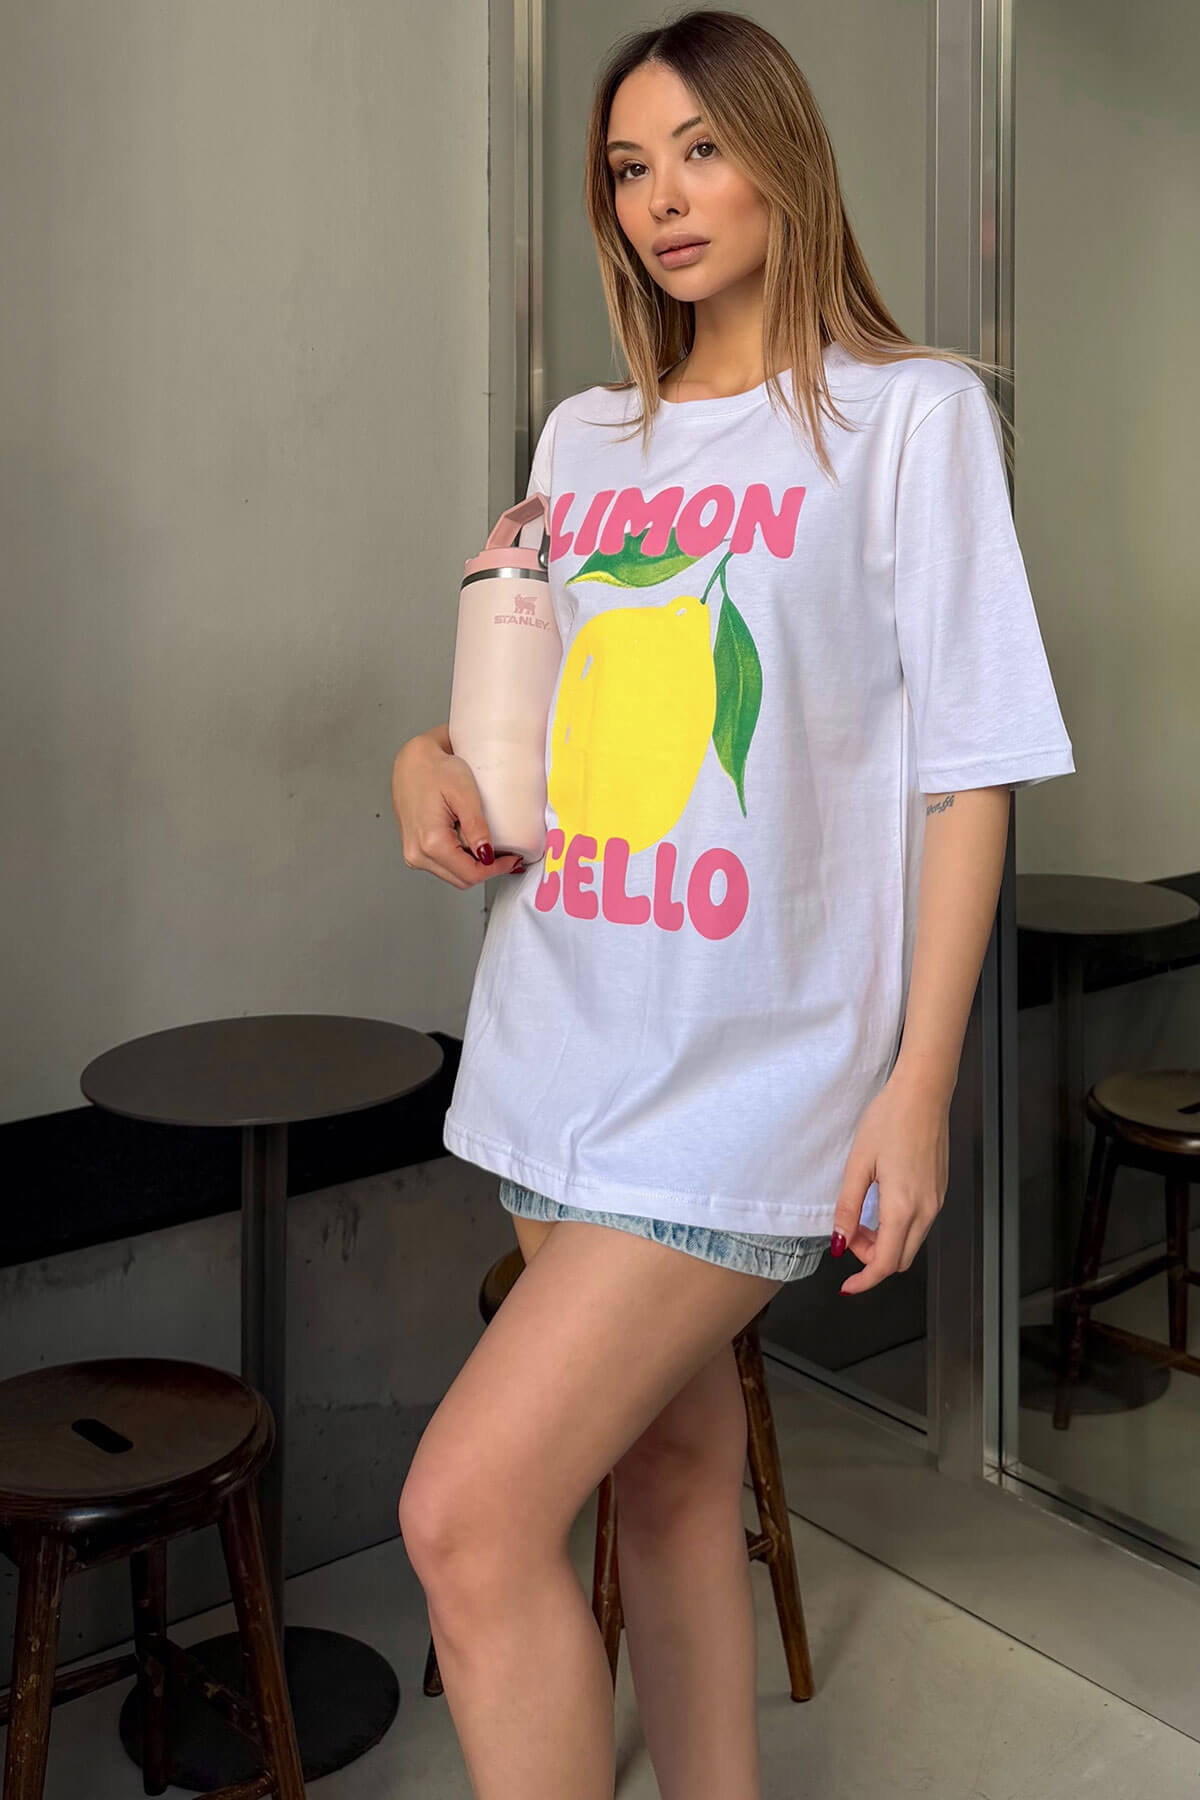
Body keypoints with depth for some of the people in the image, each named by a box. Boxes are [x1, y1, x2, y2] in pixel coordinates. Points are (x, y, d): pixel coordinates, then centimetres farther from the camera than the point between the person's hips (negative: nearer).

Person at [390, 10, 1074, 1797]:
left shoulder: (911, 412, -3)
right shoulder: (582, 438, 13)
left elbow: (970, 766, -6)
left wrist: (920, 1085, -12)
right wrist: (434, 761, 0)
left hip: (755, 1064, -6)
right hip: (566, 1043, 6)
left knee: (471, 1512, -13)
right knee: (671, 1467, 16)